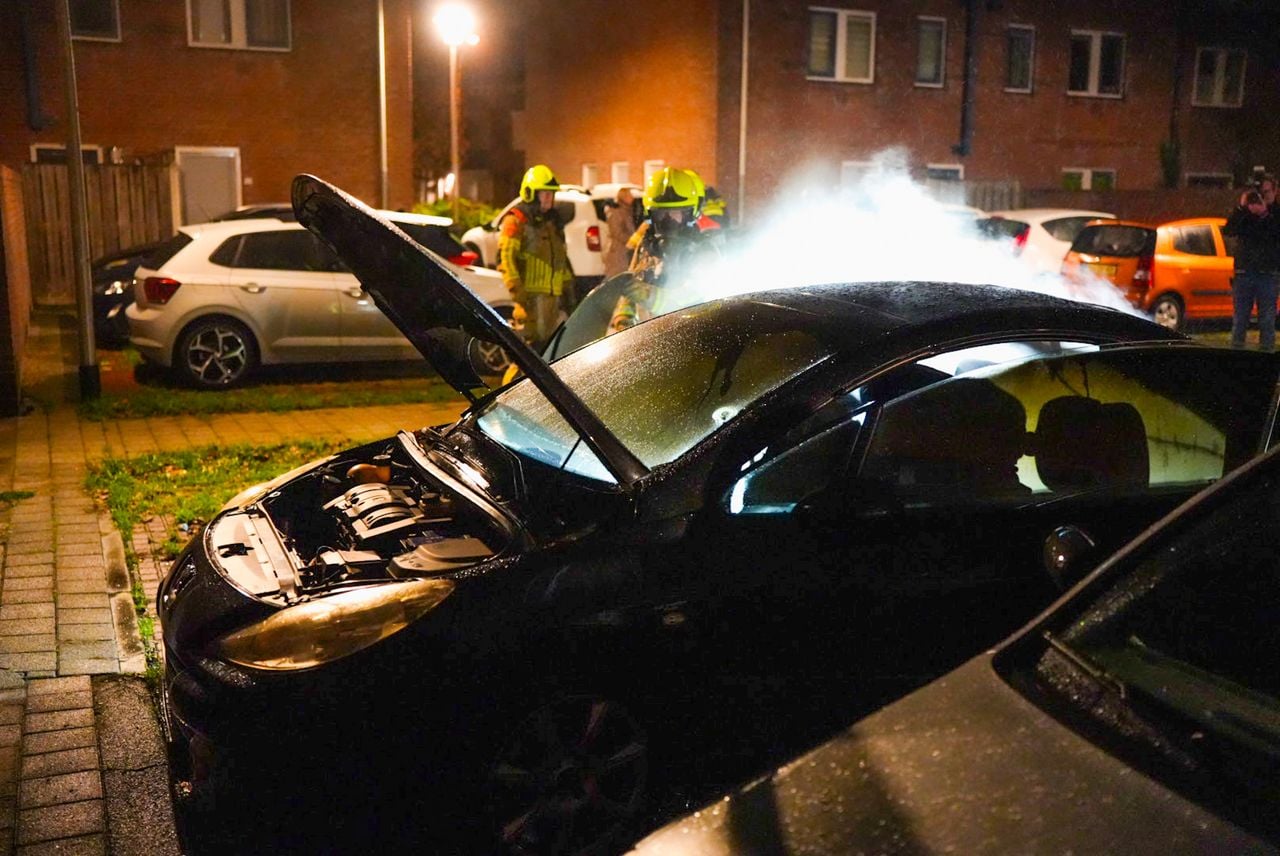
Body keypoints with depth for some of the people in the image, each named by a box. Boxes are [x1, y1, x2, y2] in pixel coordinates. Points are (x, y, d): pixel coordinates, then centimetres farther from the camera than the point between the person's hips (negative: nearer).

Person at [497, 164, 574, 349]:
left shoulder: (553, 220, 20)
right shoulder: (516, 221, -6)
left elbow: (562, 255, 27)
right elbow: (505, 256, -14)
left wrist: (568, 283, 22)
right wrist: (516, 289, -21)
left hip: (553, 292, 8)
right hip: (531, 292, -8)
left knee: (548, 339, 12)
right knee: (534, 339, -14)